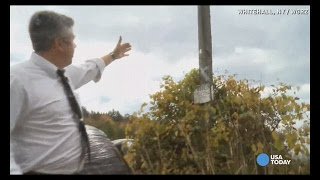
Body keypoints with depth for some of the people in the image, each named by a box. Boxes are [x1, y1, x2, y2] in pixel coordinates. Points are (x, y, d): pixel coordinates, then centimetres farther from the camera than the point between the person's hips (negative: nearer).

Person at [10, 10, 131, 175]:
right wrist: (14, 171, -35)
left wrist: (113, 55, 39)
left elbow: (91, 68, 25)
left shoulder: (65, 73, 6)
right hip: (39, 171, -9)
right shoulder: (18, 79, -20)